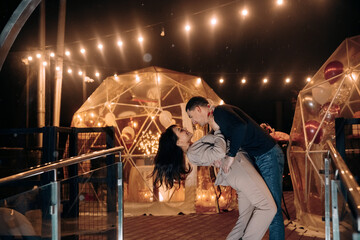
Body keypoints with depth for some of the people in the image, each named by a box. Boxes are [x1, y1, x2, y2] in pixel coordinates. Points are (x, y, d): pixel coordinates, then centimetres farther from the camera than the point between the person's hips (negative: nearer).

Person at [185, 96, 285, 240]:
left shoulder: (220, 111, -14)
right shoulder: (217, 121, 17)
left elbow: (240, 126, -33)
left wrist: (231, 156, -25)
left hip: (268, 156, -10)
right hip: (259, 158, 10)